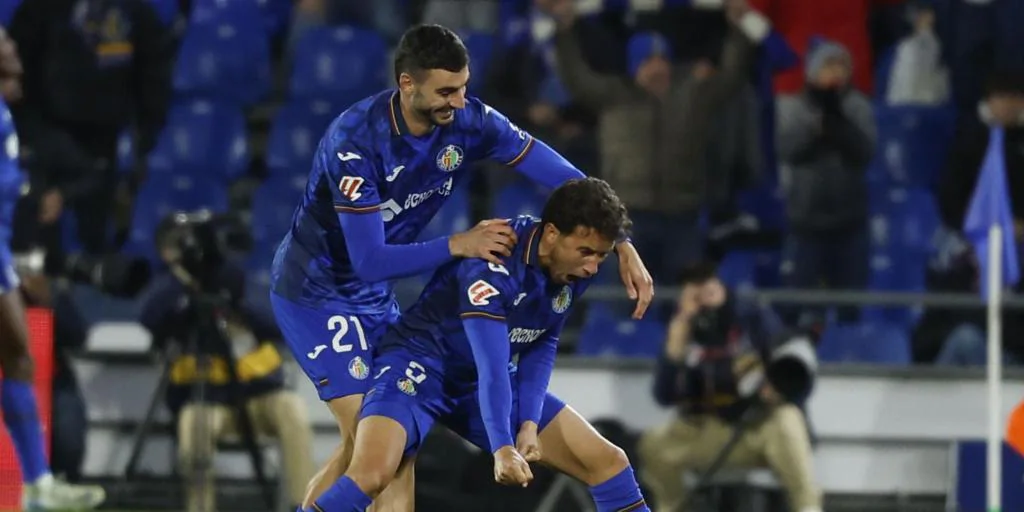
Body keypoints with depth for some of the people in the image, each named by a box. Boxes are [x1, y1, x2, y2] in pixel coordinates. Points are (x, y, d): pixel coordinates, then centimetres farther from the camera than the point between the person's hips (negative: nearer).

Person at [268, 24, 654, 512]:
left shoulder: (467, 121, -13)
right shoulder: (356, 140, -31)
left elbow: (564, 178, -9)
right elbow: (370, 261, -31)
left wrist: (621, 244, -17)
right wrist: (459, 245, -34)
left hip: (372, 297, 7)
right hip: (317, 293, -7)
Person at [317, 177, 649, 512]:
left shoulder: (575, 269, -7)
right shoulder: (494, 263, -29)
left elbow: (543, 346, 3)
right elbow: (491, 365, -35)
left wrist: (529, 423, -10)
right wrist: (503, 450, -44)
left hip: (479, 383, 7)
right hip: (420, 363, -7)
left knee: (607, 461, 1)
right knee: (371, 474, -34)